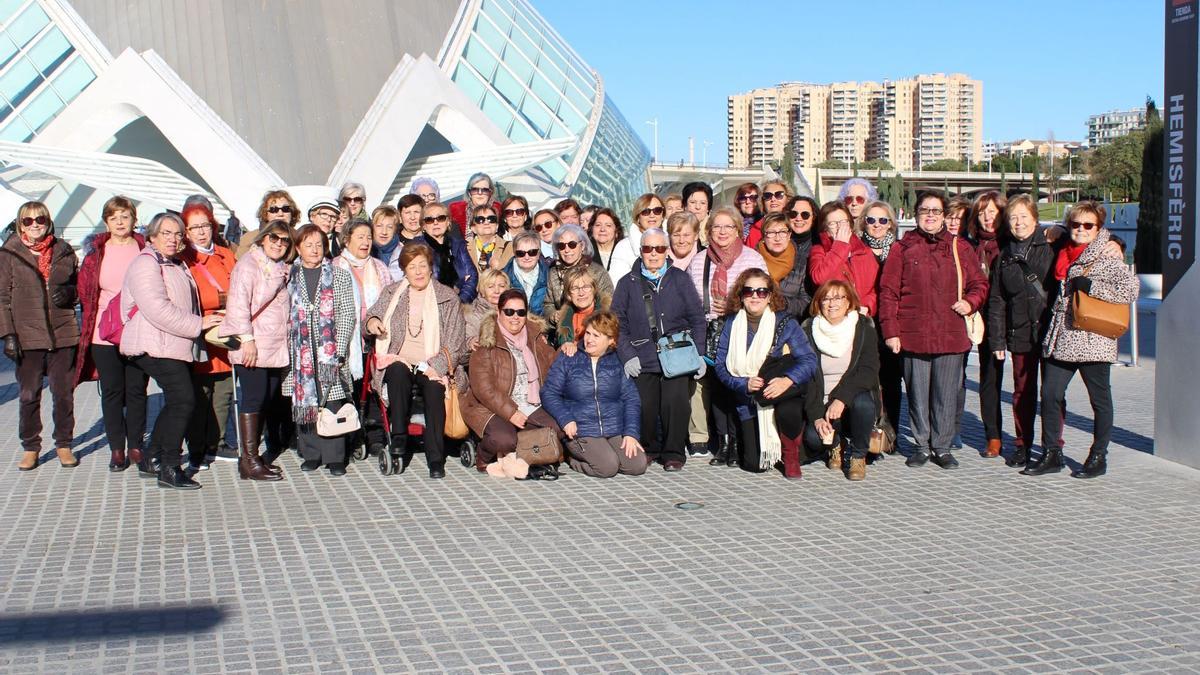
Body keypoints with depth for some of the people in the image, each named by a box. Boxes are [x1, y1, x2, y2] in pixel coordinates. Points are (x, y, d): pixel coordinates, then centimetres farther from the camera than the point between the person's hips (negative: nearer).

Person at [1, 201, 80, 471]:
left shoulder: (64, 251, 7)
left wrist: (70, 293, -7)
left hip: (63, 334, 2)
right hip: (27, 335, -1)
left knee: (64, 394, 6)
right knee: (28, 396, 4)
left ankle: (64, 444, 19)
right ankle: (30, 447, 16)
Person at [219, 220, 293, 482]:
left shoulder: (280, 269, 19)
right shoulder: (249, 264, -6)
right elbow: (238, 304, -15)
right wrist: (247, 338, -20)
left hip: (276, 347, 8)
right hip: (252, 347, -8)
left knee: (270, 400, 6)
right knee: (254, 398, -10)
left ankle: (256, 457, 13)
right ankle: (249, 461, -8)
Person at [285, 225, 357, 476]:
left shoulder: (339, 276, 7)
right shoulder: (289, 277, 11)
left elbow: (348, 315, 2)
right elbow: (285, 314, 9)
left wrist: (339, 350, -7)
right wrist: (290, 348, -2)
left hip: (330, 350, -2)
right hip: (301, 352, 2)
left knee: (332, 403, -5)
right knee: (304, 403, 2)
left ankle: (334, 457, 1)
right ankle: (311, 454, 13)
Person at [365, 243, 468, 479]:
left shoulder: (448, 296, 8)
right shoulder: (391, 293, 16)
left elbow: (456, 339, 3)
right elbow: (372, 317, 22)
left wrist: (434, 366, -13)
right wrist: (371, 321, -5)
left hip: (432, 365, -1)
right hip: (399, 360, 2)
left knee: (434, 386, -34)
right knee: (398, 372, -35)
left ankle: (436, 458, -32)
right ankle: (399, 438, -33)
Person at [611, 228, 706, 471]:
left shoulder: (679, 279, 12)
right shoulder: (628, 283, 13)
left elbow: (697, 319, 12)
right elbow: (617, 322, 9)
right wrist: (627, 355, -3)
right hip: (643, 358, 1)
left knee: (675, 403, -15)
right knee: (645, 405, -11)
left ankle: (674, 453, 2)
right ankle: (648, 449, 12)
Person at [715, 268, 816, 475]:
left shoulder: (785, 322, -3)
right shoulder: (732, 325, 3)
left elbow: (809, 360, -12)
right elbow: (721, 367, 0)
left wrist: (787, 380, -30)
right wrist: (744, 384, -19)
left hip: (782, 395, -2)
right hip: (750, 403, 2)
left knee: (787, 412, -38)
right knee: (754, 464, -8)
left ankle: (791, 455, -5)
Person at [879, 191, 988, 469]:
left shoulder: (961, 248, 11)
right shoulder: (902, 248, 5)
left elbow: (979, 283, 18)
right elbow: (888, 292, 2)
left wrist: (970, 301, -4)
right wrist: (890, 330, -5)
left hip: (951, 336, 1)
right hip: (913, 336, -1)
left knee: (947, 394, 4)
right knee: (917, 394, 6)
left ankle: (942, 447, 17)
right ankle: (921, 445, 19)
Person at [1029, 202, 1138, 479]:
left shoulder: (1107, 258, -6)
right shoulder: (1065, 254, 13)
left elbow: (1130, 289, -17)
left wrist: (1090, 286, -17)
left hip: (1093, 340, -6)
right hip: (1061, 339, 6)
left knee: (1100, 400, 6)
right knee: (1050, 394, 2)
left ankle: (1098, 458, 16)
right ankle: (1051, 454, 12)